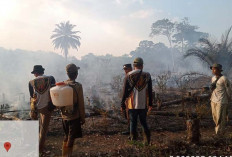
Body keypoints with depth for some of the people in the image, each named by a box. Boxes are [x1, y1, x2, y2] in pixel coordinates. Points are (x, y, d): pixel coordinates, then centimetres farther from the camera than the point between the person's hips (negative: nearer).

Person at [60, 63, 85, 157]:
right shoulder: (77, 86, -16)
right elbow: (81, 104, -13)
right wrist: (82, 118, -3)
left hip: (64, 116, 5)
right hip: (74, 117, -5)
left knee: (66, 136, 21)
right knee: (71, 138, 5)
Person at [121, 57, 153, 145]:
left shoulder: (129, 76, -5)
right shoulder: (147, 76, 0)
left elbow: (125, 91, -3)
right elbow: (150, 91, 5)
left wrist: (122, 104, 4)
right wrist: (150, 104, 13)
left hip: (132, 105, -1)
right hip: (143, 105, 2)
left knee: (133, 122, 11)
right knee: (144, 122, 14)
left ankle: (133, 138, 13)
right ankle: (147, 139, 3)